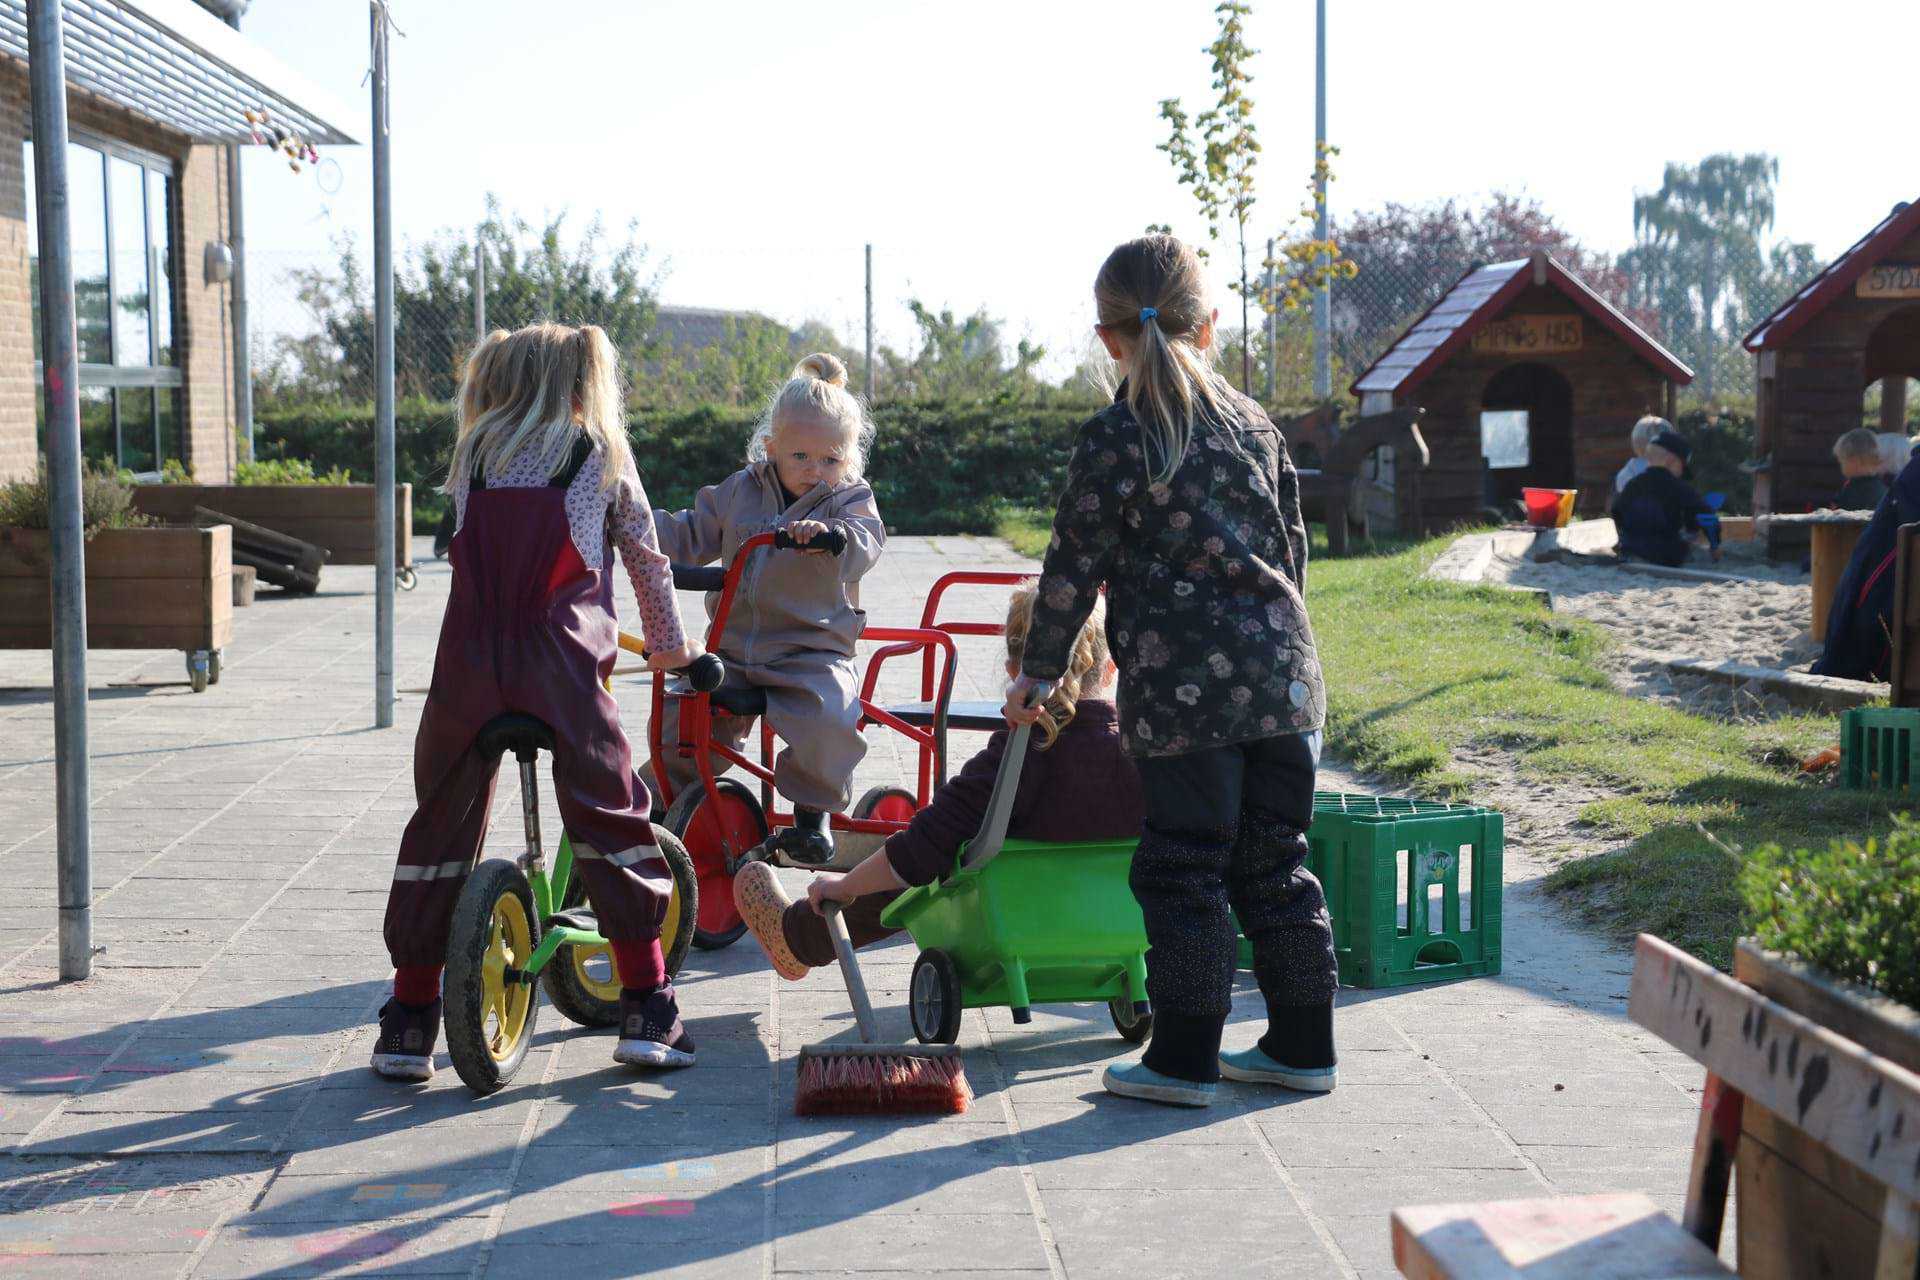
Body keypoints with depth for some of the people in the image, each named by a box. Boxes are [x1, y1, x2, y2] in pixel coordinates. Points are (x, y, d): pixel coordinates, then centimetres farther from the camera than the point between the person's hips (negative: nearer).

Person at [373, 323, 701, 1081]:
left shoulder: (475, 453, 17)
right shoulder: (602, 454, 11)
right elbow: (645, 557, 16)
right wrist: (669, 646, 30)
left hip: (467, 666, 2)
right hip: (561, 662, -2)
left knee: (441, 826, 11)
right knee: (612, 819, 6)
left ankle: (408, 1021, 14)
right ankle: (647, 1010, 3)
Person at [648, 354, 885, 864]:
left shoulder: (849, 499, 0)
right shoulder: (741, 491, 10)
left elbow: (864, 545, -21)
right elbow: (691, 536, 14)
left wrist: (827, 533, -43)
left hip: (811, 653, -4)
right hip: (733, 646, 4)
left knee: (827, 717, -31)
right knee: (679, 713, -9)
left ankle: (812, 810, -9)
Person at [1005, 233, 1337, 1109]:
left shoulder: (1112, 440, -6)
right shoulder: (1254, 423, 12)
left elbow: (1075, 568, -3)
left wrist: (1037, 672, 9)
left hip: (1182, 690, -6)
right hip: (1283, 674, 6)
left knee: (1183, 869, 2)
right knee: (1274, 859, 14)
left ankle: (1185, 1058, 7)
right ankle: (1301, 1044, 19)